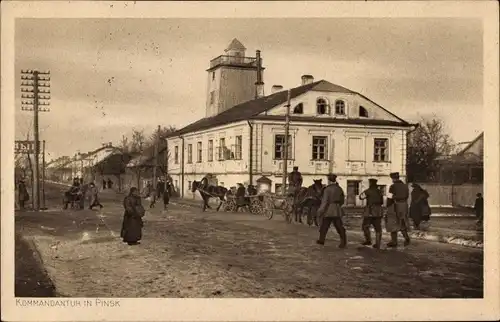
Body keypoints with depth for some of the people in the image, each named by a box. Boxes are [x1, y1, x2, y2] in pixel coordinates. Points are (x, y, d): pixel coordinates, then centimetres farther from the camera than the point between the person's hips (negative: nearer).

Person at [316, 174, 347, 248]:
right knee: (339, 227, 1)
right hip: (337, 210, 5)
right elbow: (342, 200, 14)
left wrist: (320, 211, -11)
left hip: (328, 210, -5)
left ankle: (321, 240, 24)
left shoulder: (327, 189, -13)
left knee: (324, 226, 13)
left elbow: (325, 202, -16)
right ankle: (343, 242, -8)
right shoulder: (339, 189, 5)